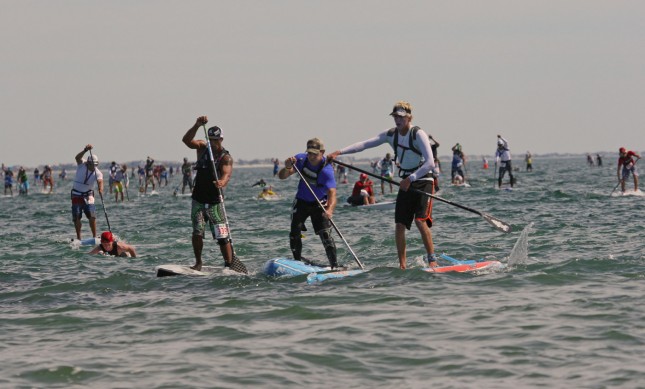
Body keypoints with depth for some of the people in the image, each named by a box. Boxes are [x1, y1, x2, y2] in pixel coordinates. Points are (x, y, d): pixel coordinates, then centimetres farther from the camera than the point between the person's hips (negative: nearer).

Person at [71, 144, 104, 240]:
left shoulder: (98, 173, -12)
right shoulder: (81, 165, -12)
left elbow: (100, 181, -30)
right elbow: (77, 157, -31)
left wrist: (100, 189, -53)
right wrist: (85, 150, -49)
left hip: (88, 195, 0)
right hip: (76, 195, 0)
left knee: (92, 216, -11)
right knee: (76, 217, -1)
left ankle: (94, 237, -4)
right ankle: (78, 238, 9)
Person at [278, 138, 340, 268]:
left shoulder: (327, 170, -30)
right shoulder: (301, 159, -16)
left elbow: (332, 193, -41)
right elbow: (281, 176, -16)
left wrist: (330, 209, -60)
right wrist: (287, 168, -40)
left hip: (319, 204, -4)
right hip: (301, 202, 4)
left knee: (326, 235, -16)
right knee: (295, 233, -5)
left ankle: (334, 266, -10)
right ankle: (298, 262, 12)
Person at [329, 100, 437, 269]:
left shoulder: (418, 134, -17)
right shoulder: (391, 134, 2)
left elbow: (430, 163, -24)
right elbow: (365, 144, -4)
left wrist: (411, 179, -28)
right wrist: (339, 152, -13)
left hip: (423, 181, -6)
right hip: (405, 182, 6)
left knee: (420, 220, -20)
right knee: (399, 224, 0)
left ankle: (432, 259, -11)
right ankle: (402, 265, 4)